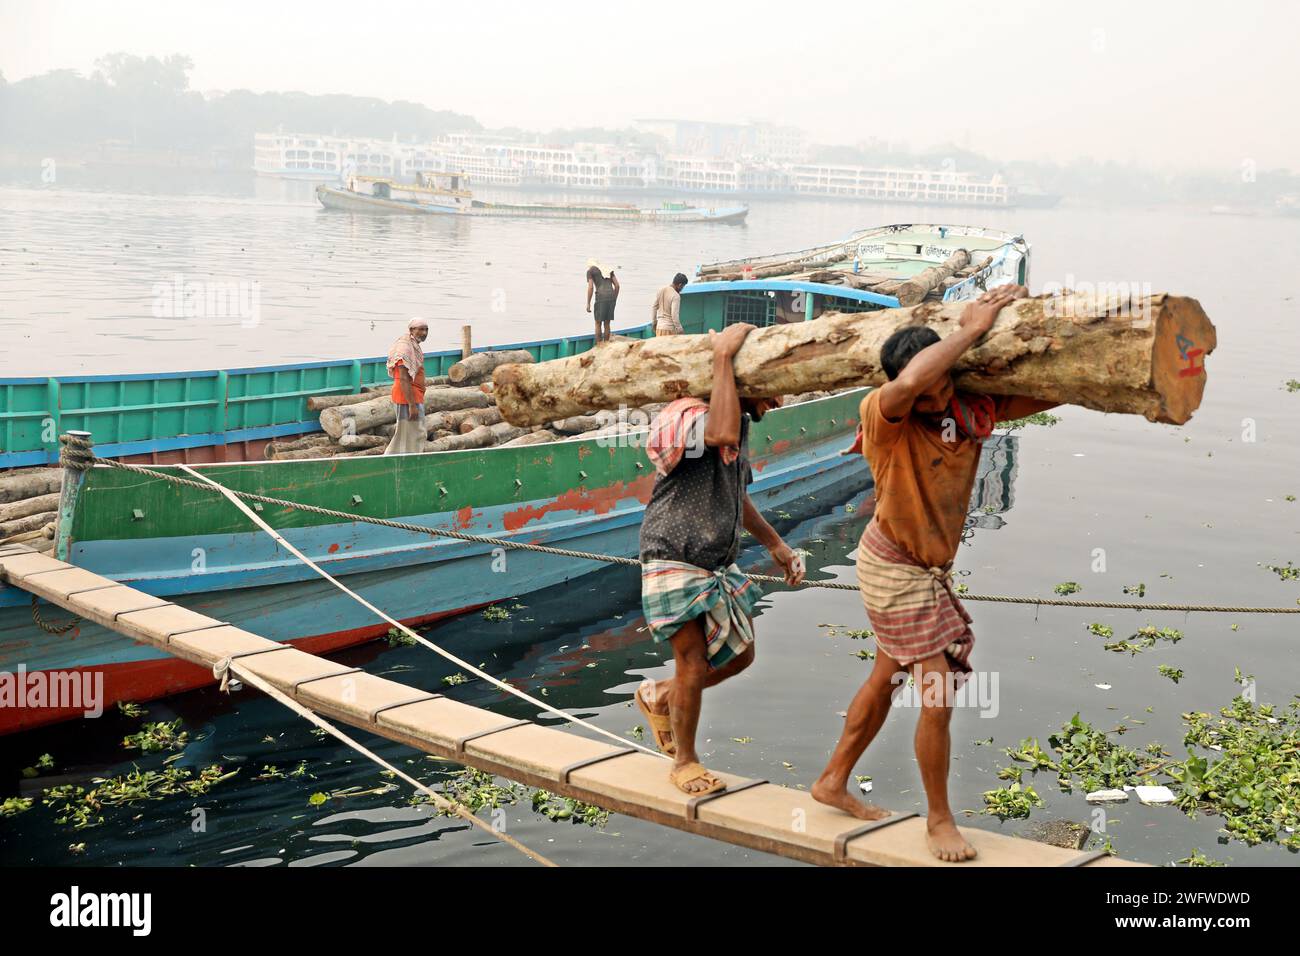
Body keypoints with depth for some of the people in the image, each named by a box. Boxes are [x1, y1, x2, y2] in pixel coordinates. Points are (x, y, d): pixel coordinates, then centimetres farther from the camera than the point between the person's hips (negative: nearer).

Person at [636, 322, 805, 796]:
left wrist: (776, 545, 24)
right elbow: (723, 434, -44)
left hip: (718, 565, 9)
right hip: (675, 562, -9)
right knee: (694, 664, -4)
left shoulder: (740, 420, 10)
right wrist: (722, 355, -37)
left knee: (738, 654, 11)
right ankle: (685, 762, 16)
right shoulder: (684, 415, -20)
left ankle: (658, 696, 33)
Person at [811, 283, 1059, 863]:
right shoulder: (884, 416, -26)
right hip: (897, 568, -8)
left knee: (886, 679, 21)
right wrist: (970, 330, -40)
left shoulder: (971, 411, -8)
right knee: (938, 695, -6)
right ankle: (939, 820, 12)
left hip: (929, 566, 8)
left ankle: (833, 782, 38)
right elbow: (906, 386, -50)